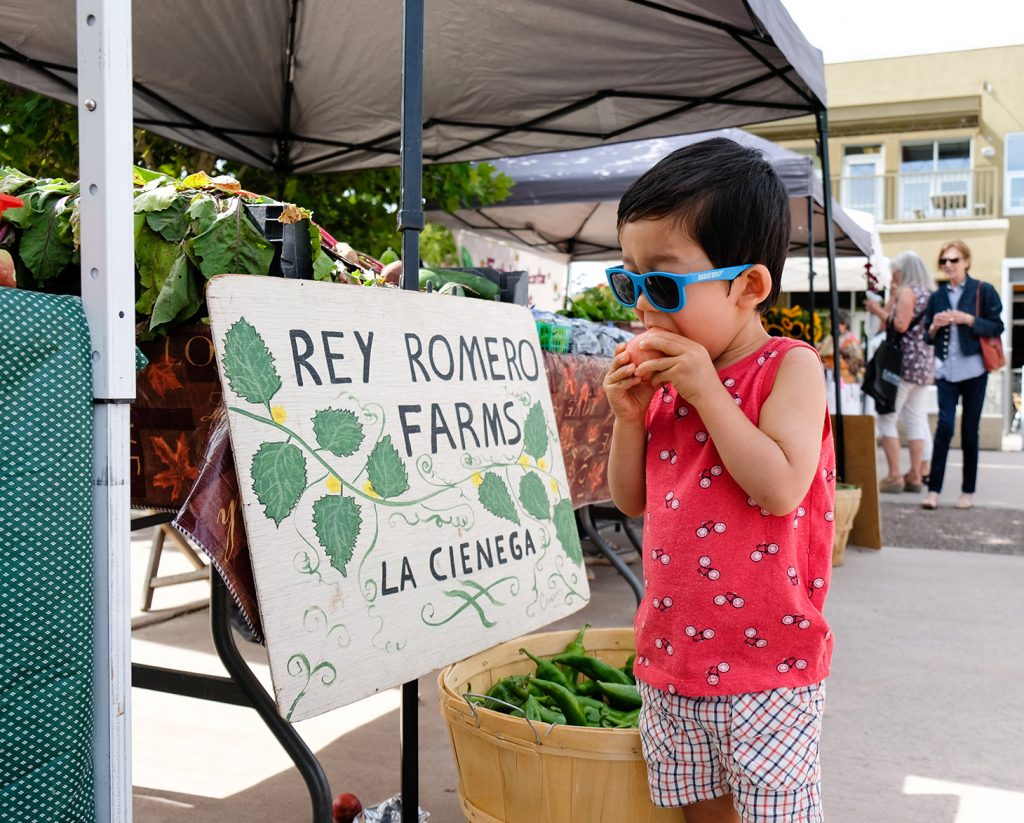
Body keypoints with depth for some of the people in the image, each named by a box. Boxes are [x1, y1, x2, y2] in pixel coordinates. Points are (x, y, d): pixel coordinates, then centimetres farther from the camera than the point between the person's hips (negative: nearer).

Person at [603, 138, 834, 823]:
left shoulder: (789, 367, -11)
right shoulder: (667, 380, 5)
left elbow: (780, 490, -25)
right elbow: (633, 502, 10)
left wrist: (705, 390, -21)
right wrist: (630, 416, -6)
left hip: (768, 666, -6)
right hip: (672, 662, 6)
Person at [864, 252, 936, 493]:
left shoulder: (907, 291, -9)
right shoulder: (929, 293, 16)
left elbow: (900, 325, -19)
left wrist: (878, 311, -7)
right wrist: (893, 297, 17)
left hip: (906, 362, -9)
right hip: (926, 363, 9)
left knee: (887, 417, -4)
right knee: (916, 419, 10)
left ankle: (894, 476, -7)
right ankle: (916, 475, 12)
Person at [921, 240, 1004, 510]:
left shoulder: (983, 291, 1)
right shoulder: (937, 297, 12)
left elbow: (997, 327, -4)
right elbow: (928, 338, 15)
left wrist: (969, 319, -16)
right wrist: (935, 327, -5)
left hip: (973, 368, -2)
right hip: (946, 370, 2)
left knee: (970, 430, 4)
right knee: (945, 425, -10)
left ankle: (968, 491, 14)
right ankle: (933, 489, -9)